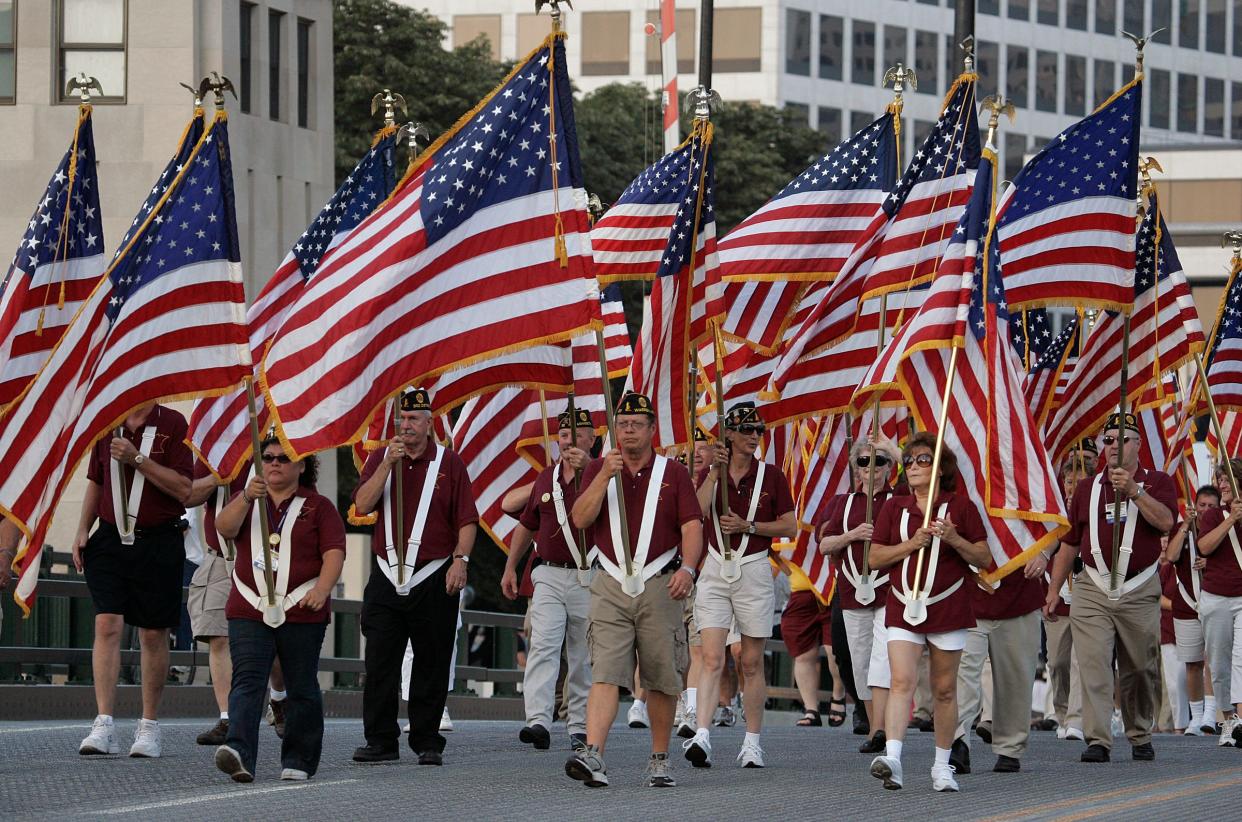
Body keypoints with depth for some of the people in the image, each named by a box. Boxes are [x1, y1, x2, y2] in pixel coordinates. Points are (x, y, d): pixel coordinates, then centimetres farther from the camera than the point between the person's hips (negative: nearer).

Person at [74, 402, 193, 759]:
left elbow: (184, 489, -12)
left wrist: (137, 459, -18)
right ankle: (103, 726, -15)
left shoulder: (172, 424, -5)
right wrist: (82, 531, 10)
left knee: (153, 635, 5)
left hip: (157, 542, -3)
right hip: (110, 539, 3)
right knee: (107, 625, -11)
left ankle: (149, 727, 16)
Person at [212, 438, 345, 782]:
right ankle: (240, 753, -29)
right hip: (249, 611, 1)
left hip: (301, 611, -1)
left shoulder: (318, 507, 7)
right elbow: (224, 528, -4)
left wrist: (322, 588, -21)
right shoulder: (246, 501, 15)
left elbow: (334, 552, -3)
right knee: (247, 682, -15)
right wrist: (246, 498, -23)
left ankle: (299, 761, 16)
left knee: (301, 688, 6)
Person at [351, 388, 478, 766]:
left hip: (434, 577, -2)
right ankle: (380, 741, 4)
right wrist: (388, 463, -12)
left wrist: (460, 560, -12)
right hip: (387, 577, 2)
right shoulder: (380, 458, 9)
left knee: (431, 665, 2)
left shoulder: (449, 463, 3)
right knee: (380, 663, -2)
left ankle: (427, 742, 9)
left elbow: (467, 519, 1)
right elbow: (362, 505, -5)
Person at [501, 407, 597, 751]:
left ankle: (579, 727, 13)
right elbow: (527, 526, 23)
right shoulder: (546, 478, 12)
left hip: (588, 578, -3)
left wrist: (588, 467, -38)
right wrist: (510, 567, 21)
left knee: (583, 658, 4)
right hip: (550, 576, 3)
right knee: (543, 646, -13)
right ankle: (539, 721, -23)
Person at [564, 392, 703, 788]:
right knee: (605, 672, -13)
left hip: (660, 587, 0)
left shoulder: (674, 473, 6)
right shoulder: (598, 469, 10)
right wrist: (604, 475, -14)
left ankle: (659, 760, 17)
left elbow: (692, 527, -1)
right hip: (610, 587, 0)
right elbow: (581, 518, -3)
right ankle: (593, 756, -26)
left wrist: (687, 568, -18)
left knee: (662, 679, 4)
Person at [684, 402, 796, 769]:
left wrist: (747, 525, -10)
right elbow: (694, 515, -12)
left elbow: (789, 527, 1)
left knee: (751, 662, 5)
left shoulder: (771, 476, 2)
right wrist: (715, 471, -18)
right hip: (715, 572, 0)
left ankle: (752, 742, 12)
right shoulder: (709, 473, 5)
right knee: (712, 658, -12)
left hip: (755, 573, 0)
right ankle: (702, 736, -22)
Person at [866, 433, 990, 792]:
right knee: (901, 682, -15)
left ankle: (942, 765, 15)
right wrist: (912, 544, -9)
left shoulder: (960, 506, 3)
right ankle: (892, 757, -28)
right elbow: (875, 558, 5)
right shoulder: (894, 508, 9)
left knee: (944, 689, 6)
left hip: (948, 609, -1)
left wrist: (953, 539, -14)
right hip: (904, 608, 1)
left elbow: (984, 558, 3)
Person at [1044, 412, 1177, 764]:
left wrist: (1134, 491, -24)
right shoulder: (1087, 488, 11)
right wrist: (1053, 590, 11)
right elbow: (1069, 542, 14)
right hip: (1092, 590, 1)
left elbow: (1165, 522, -16)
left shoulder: (1157, 482, 4)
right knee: (1093, 666, -11)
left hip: (1139, 591, -1)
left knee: (1140, 670, 7)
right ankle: (1097, 741, -15)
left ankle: (1140, 736, 23)